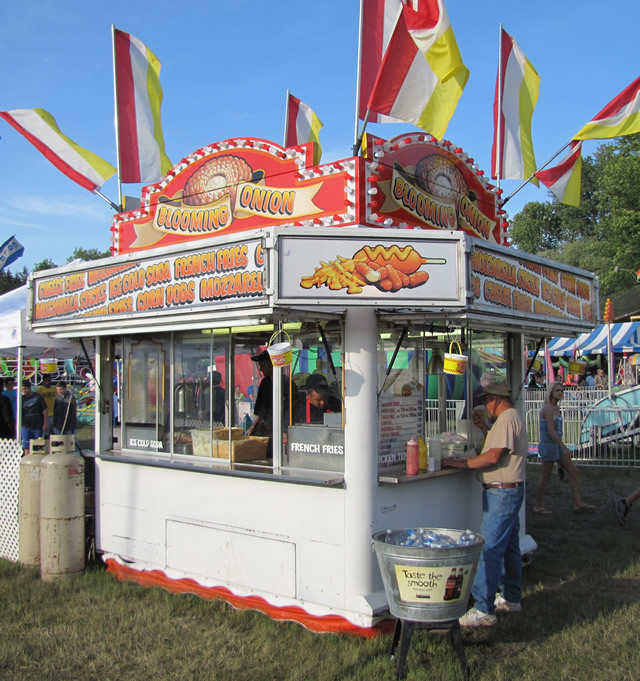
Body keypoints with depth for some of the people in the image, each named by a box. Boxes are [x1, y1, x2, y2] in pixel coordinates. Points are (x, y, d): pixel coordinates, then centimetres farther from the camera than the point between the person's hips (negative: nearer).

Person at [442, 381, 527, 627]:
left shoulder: (506, 419, -16)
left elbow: (494, 456, -24)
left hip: (502, 493, -11)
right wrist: (485, 429, 16)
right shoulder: (513, 417, 18)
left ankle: (483, 610, -11)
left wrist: (462, 463, -18)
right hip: (509, 491, 11)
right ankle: (511, 599, 28)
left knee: (489, 549, -11)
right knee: (509, 547, 17)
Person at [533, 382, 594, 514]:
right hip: (548, 445, -9)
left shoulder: (556, 409, 10)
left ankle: (578, 503, 11)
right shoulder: (547, 408, -19)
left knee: (573, 471, 6)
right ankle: (537, 506, 15)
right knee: (546, 476, 2)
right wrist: (565, 448, -24)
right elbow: (551, 431, -24)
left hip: (556, 446, 9)